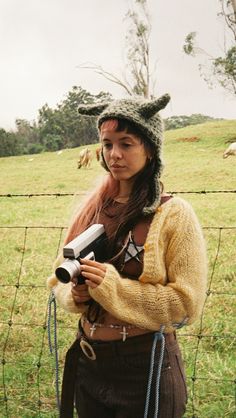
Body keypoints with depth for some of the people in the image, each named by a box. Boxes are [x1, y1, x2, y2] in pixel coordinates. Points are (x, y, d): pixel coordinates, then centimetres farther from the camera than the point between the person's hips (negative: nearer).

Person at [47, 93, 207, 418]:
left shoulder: (174, 213, -12)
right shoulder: (93, 208, 2)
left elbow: (187, 305, -15)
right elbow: (60, 276, 10)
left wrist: (113, 287, -23)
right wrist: (74, 294, -12)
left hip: (147, 365, -4)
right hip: (87, 361, 5)